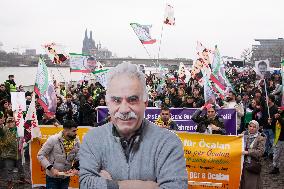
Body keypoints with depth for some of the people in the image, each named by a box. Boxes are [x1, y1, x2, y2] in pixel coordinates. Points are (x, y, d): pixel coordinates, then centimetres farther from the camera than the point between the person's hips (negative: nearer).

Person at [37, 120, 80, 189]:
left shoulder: (77, 142, -8)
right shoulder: (53, 139, -19)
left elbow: (78, 159, 1)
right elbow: (40, 155, -15)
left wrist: (75, 168, -18)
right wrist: (51, 168, -23)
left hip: (66, 178, 4)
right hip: (52, 178, -4)